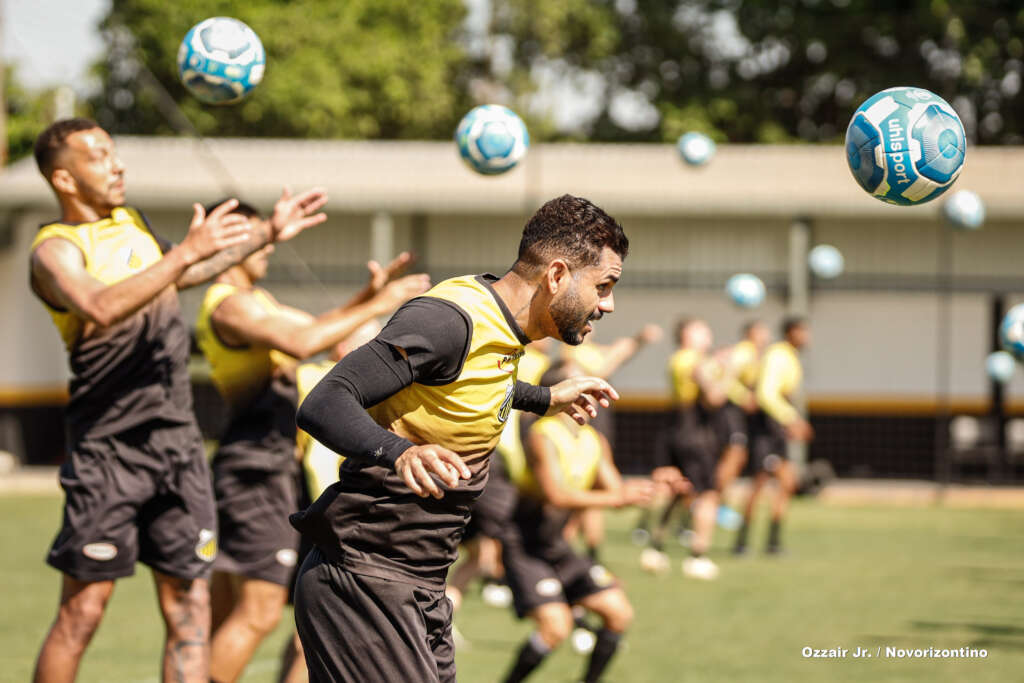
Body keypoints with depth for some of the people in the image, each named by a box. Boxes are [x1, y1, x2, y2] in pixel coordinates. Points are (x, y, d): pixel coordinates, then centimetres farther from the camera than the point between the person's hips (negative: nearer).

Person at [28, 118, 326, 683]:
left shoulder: (131, 222, 15)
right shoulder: (54, 249, -9)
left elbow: (185, 275, 34)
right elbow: (100, 308, -30)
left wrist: (266, 234, 31)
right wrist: (186, 252, -32)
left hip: (176, 439, 7)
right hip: (107, 445, -7)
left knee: (188, 605, 4)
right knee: (83, 609, -4)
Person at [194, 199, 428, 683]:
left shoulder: (253, 300, 19)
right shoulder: (229, 304, -14)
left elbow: (315, 327, 27)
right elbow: (301, 343, -28)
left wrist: (368, 295, 11)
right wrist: (378, 306, -22)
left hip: (258, 470, 11)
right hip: (256, 470, -11)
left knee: (226, 615, 11)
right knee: (259, 612, -11)